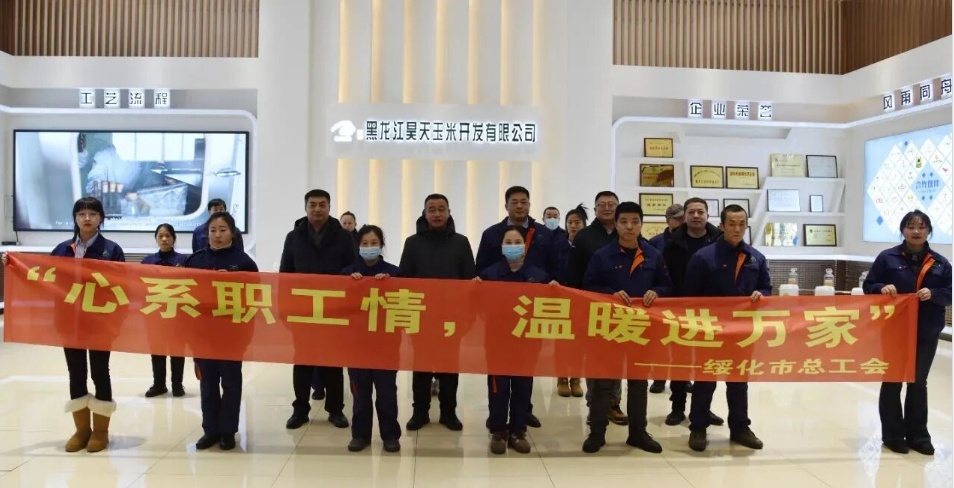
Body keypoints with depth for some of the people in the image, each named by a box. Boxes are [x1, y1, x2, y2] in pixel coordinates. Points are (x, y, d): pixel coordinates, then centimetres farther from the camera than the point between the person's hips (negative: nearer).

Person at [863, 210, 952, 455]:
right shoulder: (887, 257, -3)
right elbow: (868, 286, 1)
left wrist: (933, 294, -14)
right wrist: (882, 287, -19)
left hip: (926, 333, 2)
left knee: (918, 382, 12)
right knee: (892, 382, 6)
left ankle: (918, 435, 23)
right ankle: (893, 435, 17)